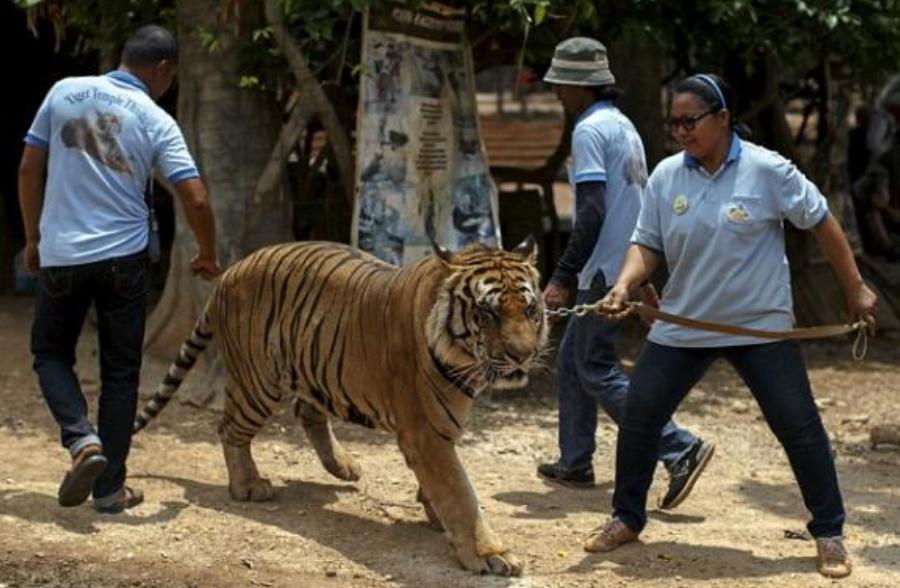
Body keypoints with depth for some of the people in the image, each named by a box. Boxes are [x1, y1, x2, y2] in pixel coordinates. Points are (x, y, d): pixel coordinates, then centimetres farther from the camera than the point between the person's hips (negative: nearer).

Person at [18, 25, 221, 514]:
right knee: (120, 370, 11)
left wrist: (32, 237, 16)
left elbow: (28, 169, 4)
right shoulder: (157, 121, -4)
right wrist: (208, 258, 8)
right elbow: (195, 199, -10)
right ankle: (110, 488, 12)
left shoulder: (65, 91, 1)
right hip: (123, 257, -1)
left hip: (61, 254, 1)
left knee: (51, 353, 19)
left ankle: (81, 440, -6)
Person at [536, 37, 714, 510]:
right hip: (626, 267, 10)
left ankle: (680, 449, -14)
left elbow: (592, 210, -23)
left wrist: (562, 278, -23)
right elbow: (639, 205, 20)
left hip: (604, 272, -10)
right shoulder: (624, 126, 16)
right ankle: (575, 462, 22)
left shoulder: (590, 130, -14)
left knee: (597, 372, -7)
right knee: (571, 360, 17)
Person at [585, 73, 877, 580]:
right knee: (639, 416, 1)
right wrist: (624, 287, -18)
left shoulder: (767, 170, -13)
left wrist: (855, 288, -1)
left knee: (799, 425, -1)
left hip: (761, 326, -3)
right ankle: (627, 518, 20)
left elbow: (822, 223, -4)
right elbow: (648, 246, 1)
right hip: (682, 326, 3)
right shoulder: (666, 176, -4)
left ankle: (829, 533, 13)